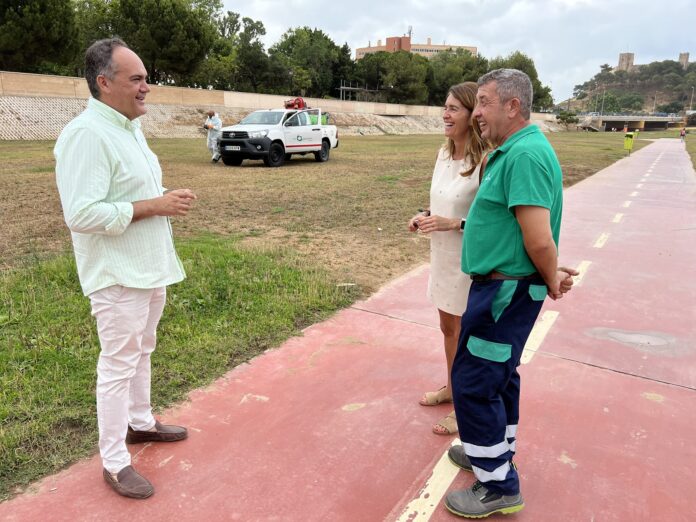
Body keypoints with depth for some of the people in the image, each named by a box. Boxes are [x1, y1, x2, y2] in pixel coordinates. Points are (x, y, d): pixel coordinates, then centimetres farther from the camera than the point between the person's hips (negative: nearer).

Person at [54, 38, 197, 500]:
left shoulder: (130, 127, 11)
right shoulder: (86, 134, -20)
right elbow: (82, 214, -27)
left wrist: (168, 199, 1)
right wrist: (155, 206, -22)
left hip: (149, 267, 9)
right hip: (118, 275, -9)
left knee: (141, 352, 21)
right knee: (119, 365, 2)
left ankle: (140, 422, 40)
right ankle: (115, 462, 17)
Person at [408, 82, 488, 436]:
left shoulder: (484, 162, -22)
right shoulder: (444, 154, 3)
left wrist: (453, 223, -26)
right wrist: (425, 217, -1)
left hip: (468, 262, -8)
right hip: (442, 257, 8)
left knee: (464, 336, 7)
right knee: (448, 328, 22)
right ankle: (451, 388, 43)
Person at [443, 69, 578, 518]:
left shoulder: (526, 153, -22)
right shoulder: (514, 150, 11)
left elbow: (539, 240, -26)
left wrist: (550, 281, -10)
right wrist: (550, 277, 12)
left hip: (507, 291, -10)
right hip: (503, 285, 10)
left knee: (474, 382, -1)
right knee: (498, 375, 22)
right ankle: (495, 452, 41)